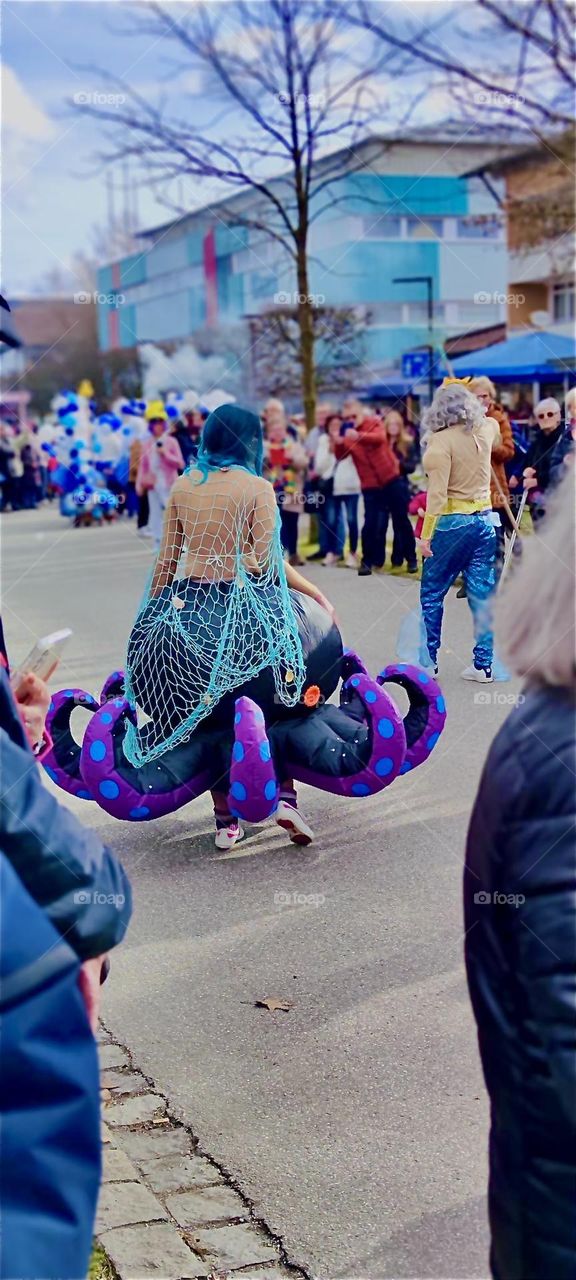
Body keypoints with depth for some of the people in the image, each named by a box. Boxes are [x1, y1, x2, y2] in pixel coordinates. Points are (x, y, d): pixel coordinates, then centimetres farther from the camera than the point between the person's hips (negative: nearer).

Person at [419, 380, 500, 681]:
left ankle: (427, 660, 11)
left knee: (431, 593, 7)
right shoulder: (485, 431, 4)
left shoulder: (441, 440, -14)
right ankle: (483, 664, 9)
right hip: (485, 520, 6)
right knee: (482, 594, 7)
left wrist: (426, 535, -16)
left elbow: (437, 493, -19)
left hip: (452, 522, -6)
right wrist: (465, 393, 42)